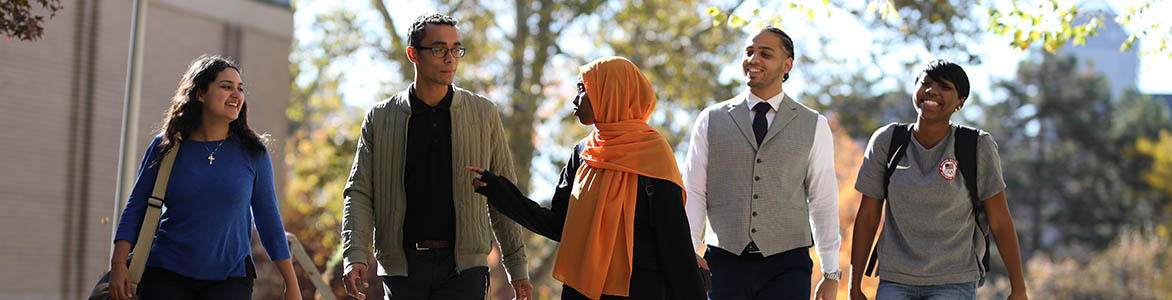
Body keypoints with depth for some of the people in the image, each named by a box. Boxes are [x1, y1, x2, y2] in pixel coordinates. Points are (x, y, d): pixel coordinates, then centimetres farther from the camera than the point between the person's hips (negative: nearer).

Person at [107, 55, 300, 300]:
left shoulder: (252, 152, 4)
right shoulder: (166, 147, 3)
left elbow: (268, 219, 8)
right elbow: (136, 208, 6)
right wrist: (119, 264, -7)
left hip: (229, 280, -1)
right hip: (167, 276, 1)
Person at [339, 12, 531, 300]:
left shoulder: (484, 113, 7)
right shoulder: (380, 118, 7)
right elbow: (359, 191, 4)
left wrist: (517, 266, 9)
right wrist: (355, 256, -11)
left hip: (463, 267, -1)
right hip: (402, 265, 1)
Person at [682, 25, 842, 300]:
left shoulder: (813, 126, 7)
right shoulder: (711, 120, 8)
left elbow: (823, 203, 7)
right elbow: (693, 192, 5)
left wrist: (831, 274, 4)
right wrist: (689, 251, -10)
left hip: (786, 267, -1)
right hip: (724, 264, 1)